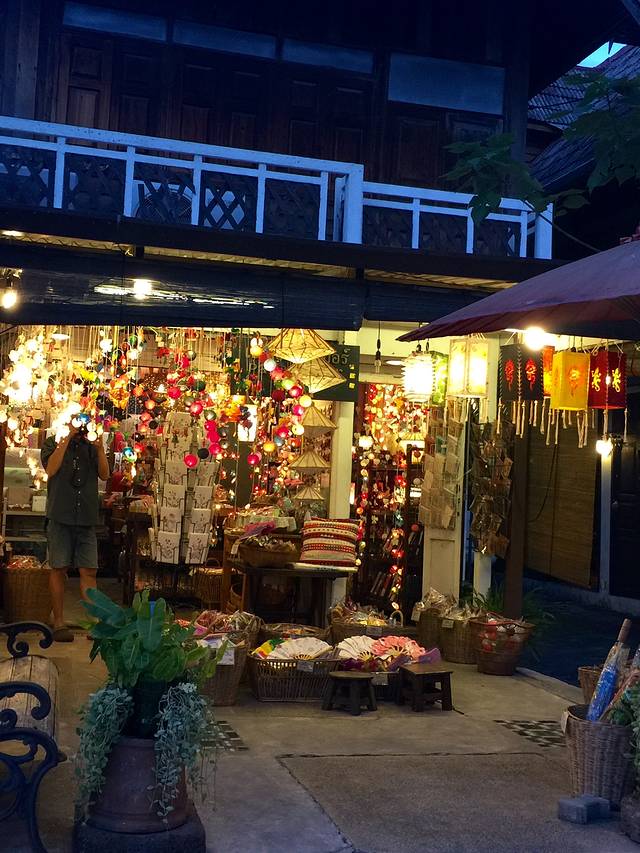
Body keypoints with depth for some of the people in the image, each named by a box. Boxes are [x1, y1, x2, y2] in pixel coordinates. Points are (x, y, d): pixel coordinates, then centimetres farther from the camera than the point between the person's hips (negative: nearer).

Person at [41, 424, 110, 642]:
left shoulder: (91, 448, 14)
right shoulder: (53, 444, 7)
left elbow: (105, 475, 3)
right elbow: (51, 469, -11)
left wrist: (100, 448, -9)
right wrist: (67, 438, -11)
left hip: (87, 518, 3)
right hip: (60, 517, -2)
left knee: (89, 570, -1)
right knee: (59, 569, 1)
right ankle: (58, 623, 8)